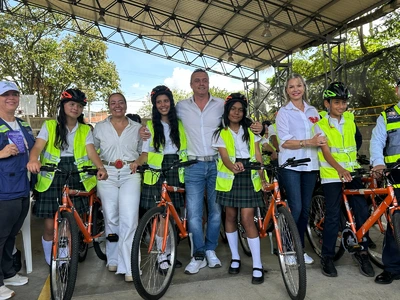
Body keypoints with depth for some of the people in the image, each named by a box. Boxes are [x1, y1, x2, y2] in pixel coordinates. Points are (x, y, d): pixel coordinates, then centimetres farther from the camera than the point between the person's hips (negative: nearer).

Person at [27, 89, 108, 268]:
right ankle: (50, 262, 24)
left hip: (76, 179, 1)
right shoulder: (49, 126, 5)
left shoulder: (85, 130, 8)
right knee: (50, 225, 0)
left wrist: (101, 167, -26)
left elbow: (91, 152, -6)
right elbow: (37, 146, -9)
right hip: (52, 179, -1)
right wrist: (33, 160, -33)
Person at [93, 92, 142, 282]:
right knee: (111, 218, 5)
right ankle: (113, 259, 25)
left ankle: (128, 266, -5)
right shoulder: (100, 128, 10)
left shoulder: (137, 128, 11)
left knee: (129, 218, -11)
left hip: (130, 174, -1)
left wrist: (137, 164, 0)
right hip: (107, 174, 1)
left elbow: (143, 152, 16)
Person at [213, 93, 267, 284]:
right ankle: (235, 258, 26)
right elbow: (225, 157, -11)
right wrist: (233, 166, -33)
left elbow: (258, 156, 4)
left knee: (247, 219, -7)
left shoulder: (251, 131, 9)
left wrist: (263, 177, -10)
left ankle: (257, 266, 2)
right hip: (230, 178, 1)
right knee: (231, 217, 8)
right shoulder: (220, 133, 3)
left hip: (248, 178, 0)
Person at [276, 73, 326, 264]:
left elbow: (320, 135, 16)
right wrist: (308, 142, -21)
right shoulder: (283, 112, 0)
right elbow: (285, 142, -10)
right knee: (295, 208, -9)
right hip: (291, 165, -4)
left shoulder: (313, 111, 13)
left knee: (305, 209, 8)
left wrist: (320, 141, -6)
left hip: (310, 164, 5)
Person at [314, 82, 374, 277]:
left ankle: (362, 252, 18)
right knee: (333, 216, -3)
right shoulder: (321, 125, -6)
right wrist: (340, 170, -29)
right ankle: (327, 257, 11)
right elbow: (326, 152, -14)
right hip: (332, 175, -4)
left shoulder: (350, 119, 8)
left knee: (363, 212, -1)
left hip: (352, 173, 4)